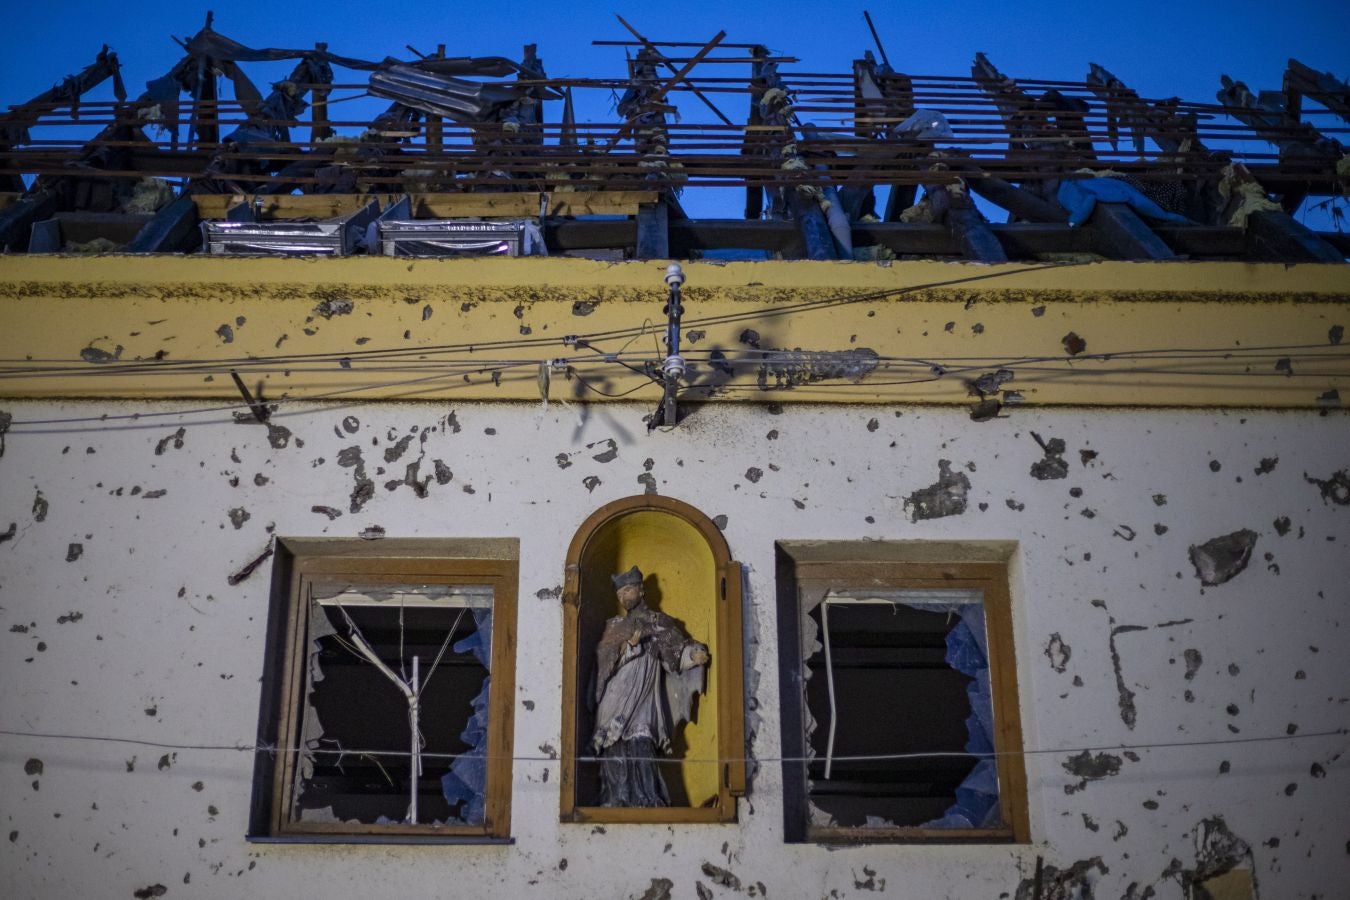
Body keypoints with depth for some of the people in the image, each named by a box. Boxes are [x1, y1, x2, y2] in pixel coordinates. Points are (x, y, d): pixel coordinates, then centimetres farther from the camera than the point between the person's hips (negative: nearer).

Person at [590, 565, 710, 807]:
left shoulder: (658, 622, 13)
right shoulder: (614, 626, 19)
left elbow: (678, 646, 3)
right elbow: (603, 656, 5)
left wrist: (694, 653, -18)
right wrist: (628, 646, -11)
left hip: (642, 696, -3)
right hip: (615, 699, 3)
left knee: (641, 747, -18)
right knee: (614, 751, -7)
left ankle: (647, 801, -22)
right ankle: (617, 802, -6)